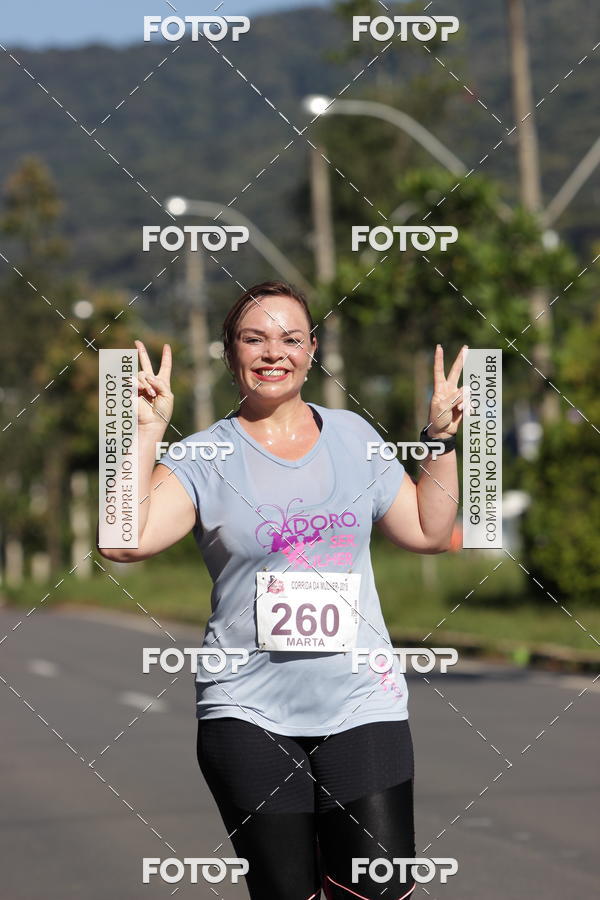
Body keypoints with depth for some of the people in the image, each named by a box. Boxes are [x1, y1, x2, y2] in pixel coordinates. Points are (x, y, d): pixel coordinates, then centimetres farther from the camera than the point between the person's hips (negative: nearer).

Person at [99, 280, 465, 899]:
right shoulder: (205, 457, 1)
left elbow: (429, 533, 15)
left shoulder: (352, 436, 11)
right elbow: (125, 540, -13)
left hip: (361, 702, 2)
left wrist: (442, 437, 8)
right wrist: (147, 432, -13)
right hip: (249, 710, -2)